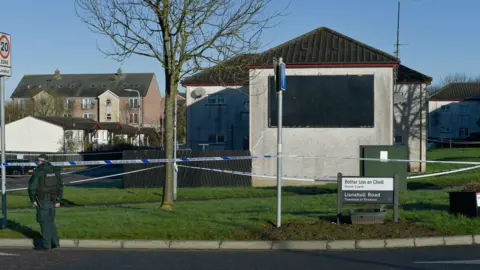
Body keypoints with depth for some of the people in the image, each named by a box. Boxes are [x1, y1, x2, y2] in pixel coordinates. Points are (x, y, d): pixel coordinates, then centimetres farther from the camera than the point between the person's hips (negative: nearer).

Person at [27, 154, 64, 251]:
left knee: (44, 221, 1)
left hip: (42, 200, -6)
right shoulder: (55, 171, 6)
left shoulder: (38, 171, -10)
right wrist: (59, 201, 9)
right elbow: (60, 186, 7)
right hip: (52, 200, 6)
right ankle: (55, 242, 14)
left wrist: (33, 200, -5)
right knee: (50, 220, 16)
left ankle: (46, 245, 4)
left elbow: (31, 187, -14)